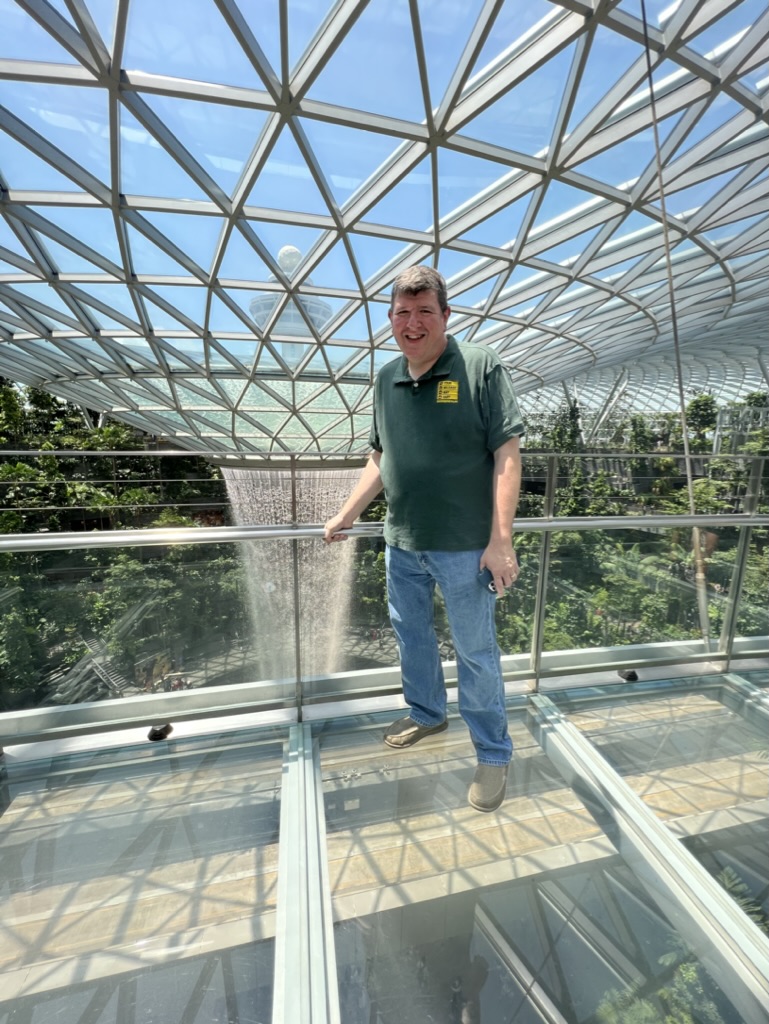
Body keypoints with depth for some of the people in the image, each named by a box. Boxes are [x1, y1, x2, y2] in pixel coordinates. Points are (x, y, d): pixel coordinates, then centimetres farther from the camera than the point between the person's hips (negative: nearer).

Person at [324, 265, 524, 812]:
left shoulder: (481, 366, -7)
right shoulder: (386, 378, 9)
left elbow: (507, 454, -11)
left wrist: (501, 540, -17)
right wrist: (348, 513, 13)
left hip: (464, 546, -5)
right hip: (401, 542, 6)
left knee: (476, 651, 10)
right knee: (411, 635, 21)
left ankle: (494, 753, 35)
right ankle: (426, 714, 48)